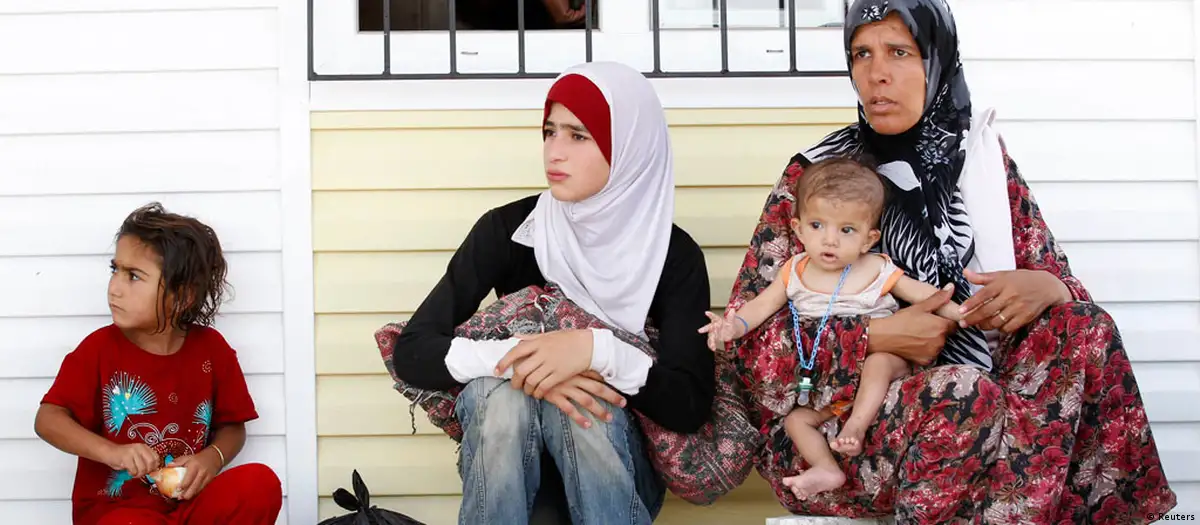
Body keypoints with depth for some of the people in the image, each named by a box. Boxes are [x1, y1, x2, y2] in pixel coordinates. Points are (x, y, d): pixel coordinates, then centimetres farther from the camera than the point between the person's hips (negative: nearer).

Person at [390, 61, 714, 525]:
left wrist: (598, 349, -34)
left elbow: (690, 407, -18)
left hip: (621, 459, -1)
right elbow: (411, 352, -14)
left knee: (584, 407, -34)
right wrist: (514, 360, -31)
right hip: (505, 462, 1)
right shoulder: (508, 230, -10)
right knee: (499, 387, -32)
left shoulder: (674, 255, -10)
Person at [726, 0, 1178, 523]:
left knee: (1080, 328, -21)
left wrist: (1046, 289, -18)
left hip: (968, 401, 4)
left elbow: (1052, 278, 7)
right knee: (962, 394, -34)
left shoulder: (984, 157, 6)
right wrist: (877, 337, -19)